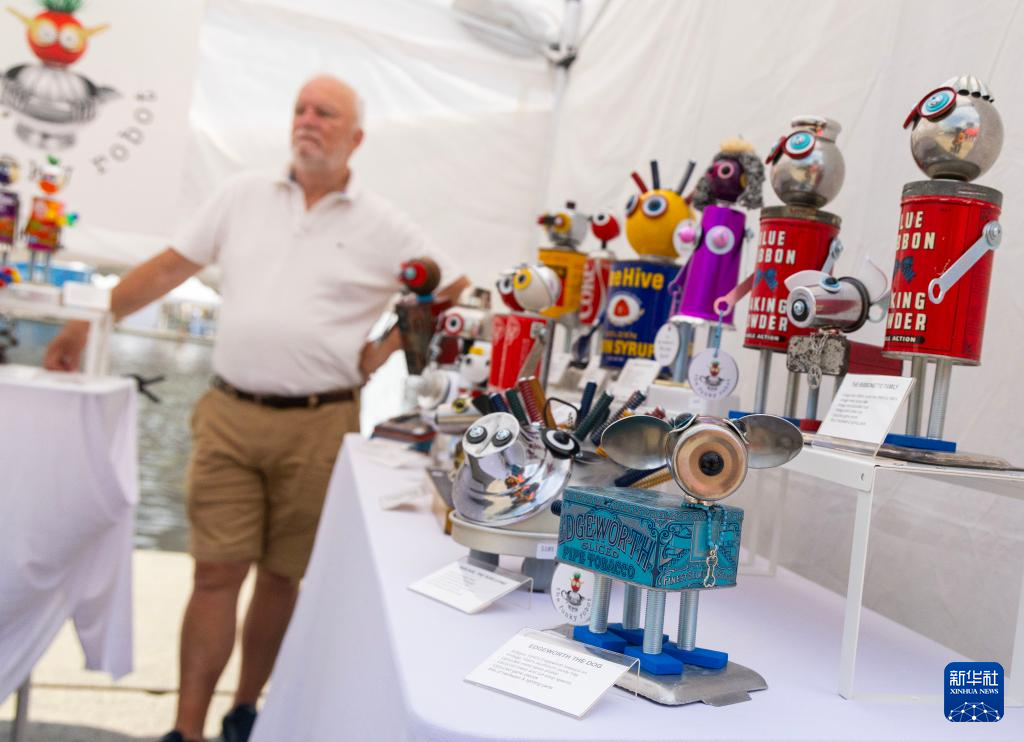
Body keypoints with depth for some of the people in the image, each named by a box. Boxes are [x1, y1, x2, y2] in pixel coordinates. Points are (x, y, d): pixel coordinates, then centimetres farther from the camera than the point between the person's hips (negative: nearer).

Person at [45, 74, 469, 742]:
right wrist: (91, 322, 11)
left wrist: (387, 349, 1)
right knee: (217, 570, 1)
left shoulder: (382, 226, 2)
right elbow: (171, 267, 13)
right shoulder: (245, 195, 9)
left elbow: (454, 291, 7)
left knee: (281, 575, 10)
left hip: (317, 424, -1)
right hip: (230, 413, 1)